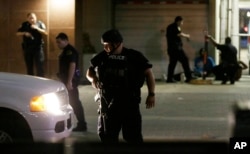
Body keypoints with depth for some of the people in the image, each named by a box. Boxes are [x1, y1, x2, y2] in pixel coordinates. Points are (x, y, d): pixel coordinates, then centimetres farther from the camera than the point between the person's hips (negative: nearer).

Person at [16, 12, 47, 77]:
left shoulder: (40, 24, 1)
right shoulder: (24, 25, 6)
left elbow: (45, 33, -8)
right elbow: (18, 33, 5)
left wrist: (37, 28, -21)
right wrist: (24, 33, -13)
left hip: (38, 47, -2)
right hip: (27, 47, 3)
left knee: (40, 66, -9)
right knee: (29, 66, 9)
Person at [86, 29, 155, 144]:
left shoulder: (134, 56, -4)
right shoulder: (102, 57, 6)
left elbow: (148, 73, -3)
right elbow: (90, 71, 17)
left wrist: (151, 94, -12)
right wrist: (93, 78, -7)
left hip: (129, 102, -4)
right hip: (108, 104, 4)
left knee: (132, 135, -4)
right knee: (107, 136, 11)